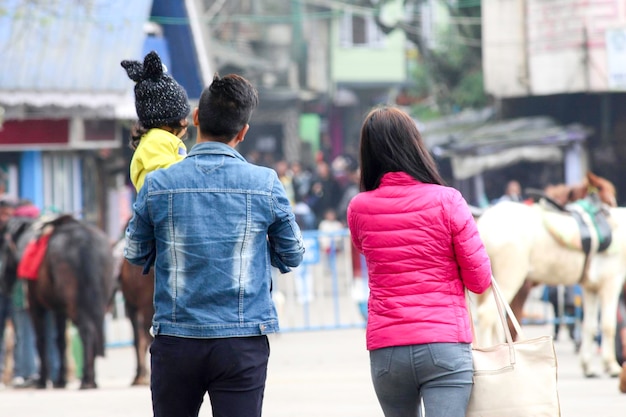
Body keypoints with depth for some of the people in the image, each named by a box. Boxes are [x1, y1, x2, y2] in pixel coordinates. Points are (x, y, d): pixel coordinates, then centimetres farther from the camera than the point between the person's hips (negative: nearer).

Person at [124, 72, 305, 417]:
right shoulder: (265, 184, -5)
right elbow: (292, 255, 8)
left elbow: (134, 255, 10)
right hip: (242, 343, -1)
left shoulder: (157, 185, -4)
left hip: (175, 340, 1)